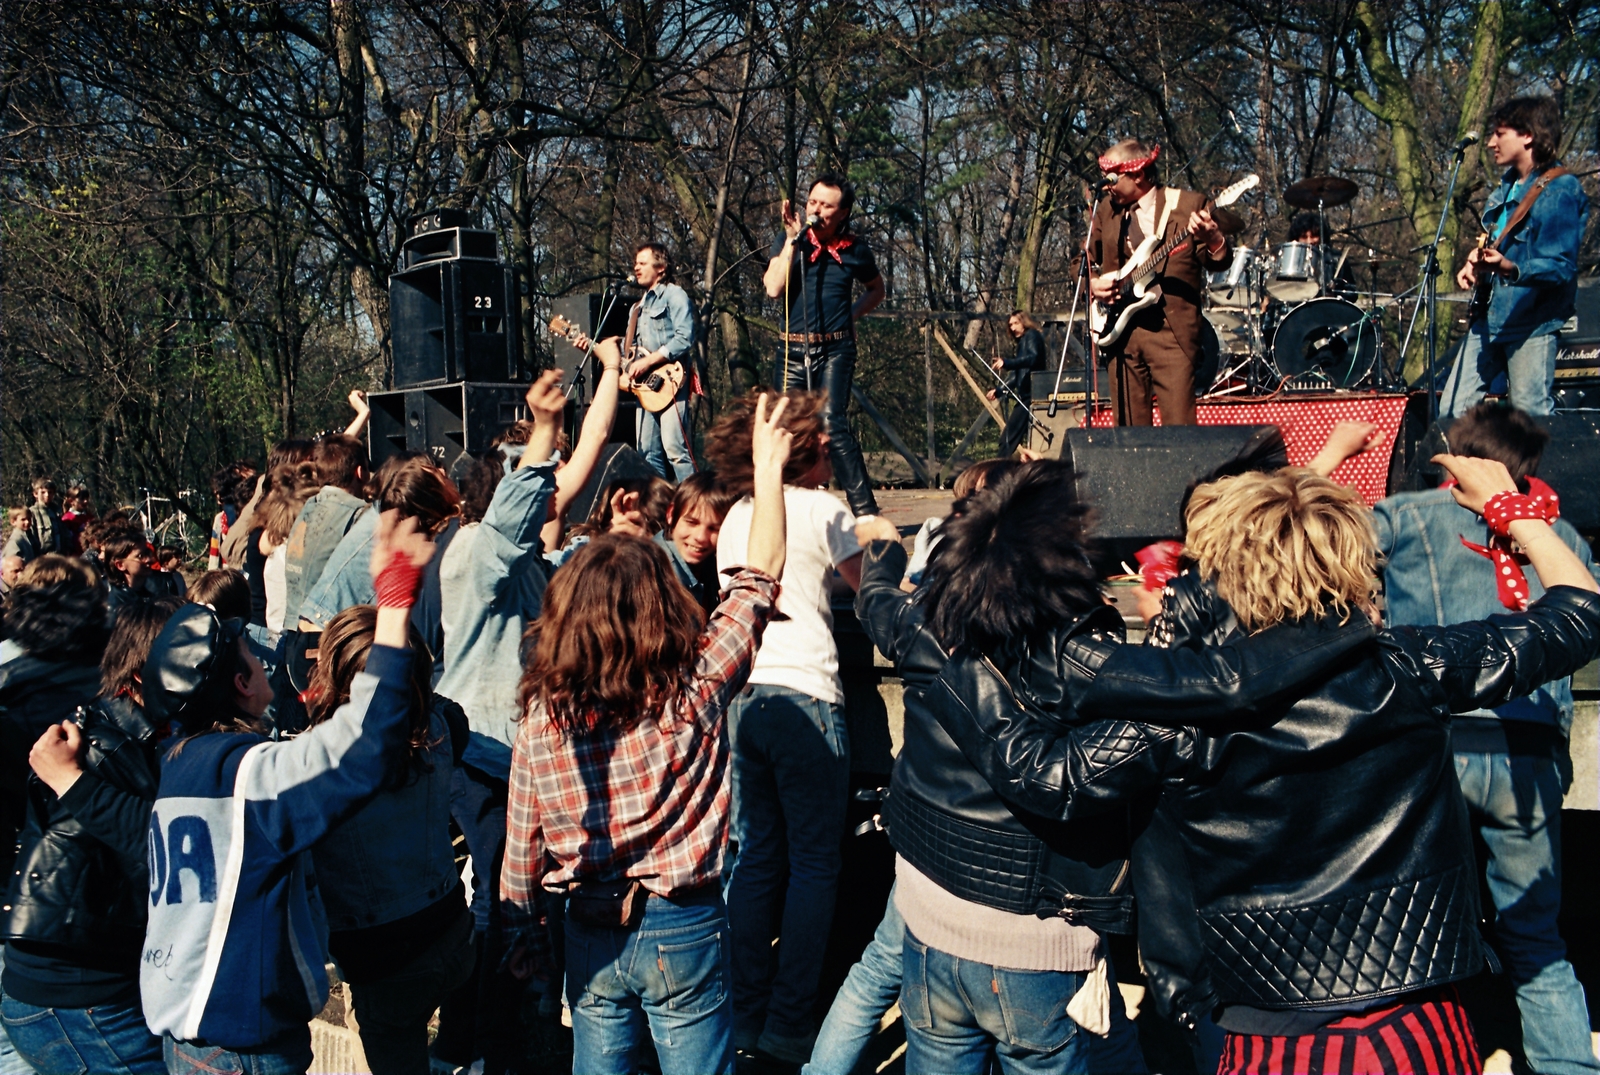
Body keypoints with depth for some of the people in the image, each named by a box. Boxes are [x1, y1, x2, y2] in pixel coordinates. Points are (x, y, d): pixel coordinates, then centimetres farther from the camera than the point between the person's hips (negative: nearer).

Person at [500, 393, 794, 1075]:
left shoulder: (541, 719, -10)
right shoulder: (694, 692, -17)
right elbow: (756, 585, -7)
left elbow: (522, 846, -1)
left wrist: (526, 928, 14)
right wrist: (769, 471, -1)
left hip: (590, 935, 3)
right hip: (683, 930, -2)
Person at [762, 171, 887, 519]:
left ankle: (865, 509, -15)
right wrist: (793, 239, -12)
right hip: (792, 348, 2)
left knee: (832, 425, -17)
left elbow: (877, 289, 22)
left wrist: (853, 314, 6)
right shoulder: (789, 240, 3)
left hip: (835, 350, -2)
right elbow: (774, 288, -12)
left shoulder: (855, 249, 4)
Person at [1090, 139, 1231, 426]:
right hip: (1120, 330, 4)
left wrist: (1212, 239, -24)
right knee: (1129, 428, 2)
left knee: (1179, 428, -11)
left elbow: (1217, 263, -2)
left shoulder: (1189, 204, 2)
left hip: (1171, 330, -4)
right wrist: (1092, 283, 0)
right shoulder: (1106, 211, 14)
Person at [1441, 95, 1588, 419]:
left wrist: (1512, 269, -36)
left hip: (1532, 322, -8)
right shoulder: (1507, 187, 15)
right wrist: (1475, 265, 5)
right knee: (1451, 412, 6)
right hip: (1489, 319, 8)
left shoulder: (1560, 190, -11)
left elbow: (1561, 267, -19)